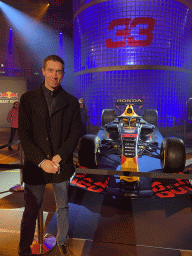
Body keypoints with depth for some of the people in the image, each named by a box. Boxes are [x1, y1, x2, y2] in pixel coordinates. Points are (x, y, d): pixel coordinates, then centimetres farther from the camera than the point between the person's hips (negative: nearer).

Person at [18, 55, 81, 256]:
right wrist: (41, 161, -13)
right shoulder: (28, 99, 0)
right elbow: (23, 135, -5)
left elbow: (75, 134, 0)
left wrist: (59, 157, -12)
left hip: (61, 164, 1)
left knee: (63, 207, 17)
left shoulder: (71, 102, 3)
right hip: (35, 166, -1)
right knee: (31, 211, 12)